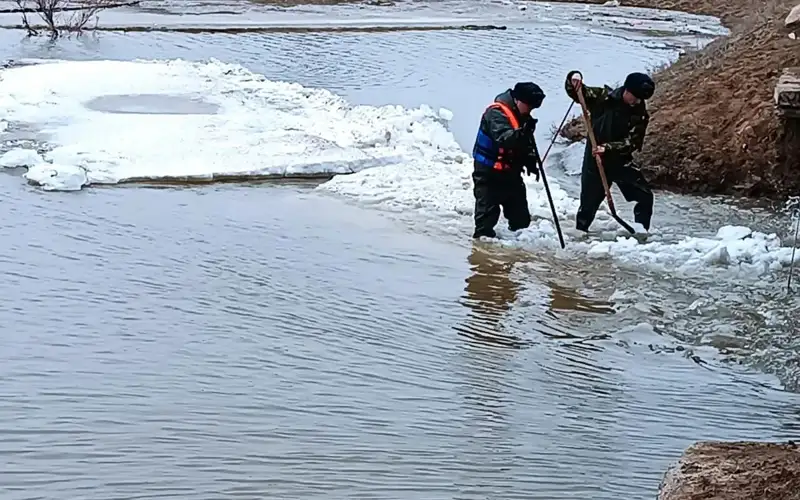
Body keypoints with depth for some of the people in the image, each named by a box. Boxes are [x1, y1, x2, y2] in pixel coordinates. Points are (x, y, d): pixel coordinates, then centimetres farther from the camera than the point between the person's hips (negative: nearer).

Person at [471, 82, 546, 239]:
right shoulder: (496, 113, -19)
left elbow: (525, 144, 19)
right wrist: (521, 133, -50)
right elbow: (503, 138, -35)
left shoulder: (523, 116, 9)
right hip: (489, 172, -8)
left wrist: (531, 162, 6)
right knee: (488, 212, -5)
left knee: (521, 217, 14)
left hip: (510, 171, 9)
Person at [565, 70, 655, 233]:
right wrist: (574, 80, -20)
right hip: (594, 160, -1)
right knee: (589, 202, 2)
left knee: (645, 196, -5)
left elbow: (632, 143, -14)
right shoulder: (604, 96, -7)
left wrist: (607, 148, -28)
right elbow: (575, 92, 2)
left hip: (621, 160, 1)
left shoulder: (640, 114, -7)